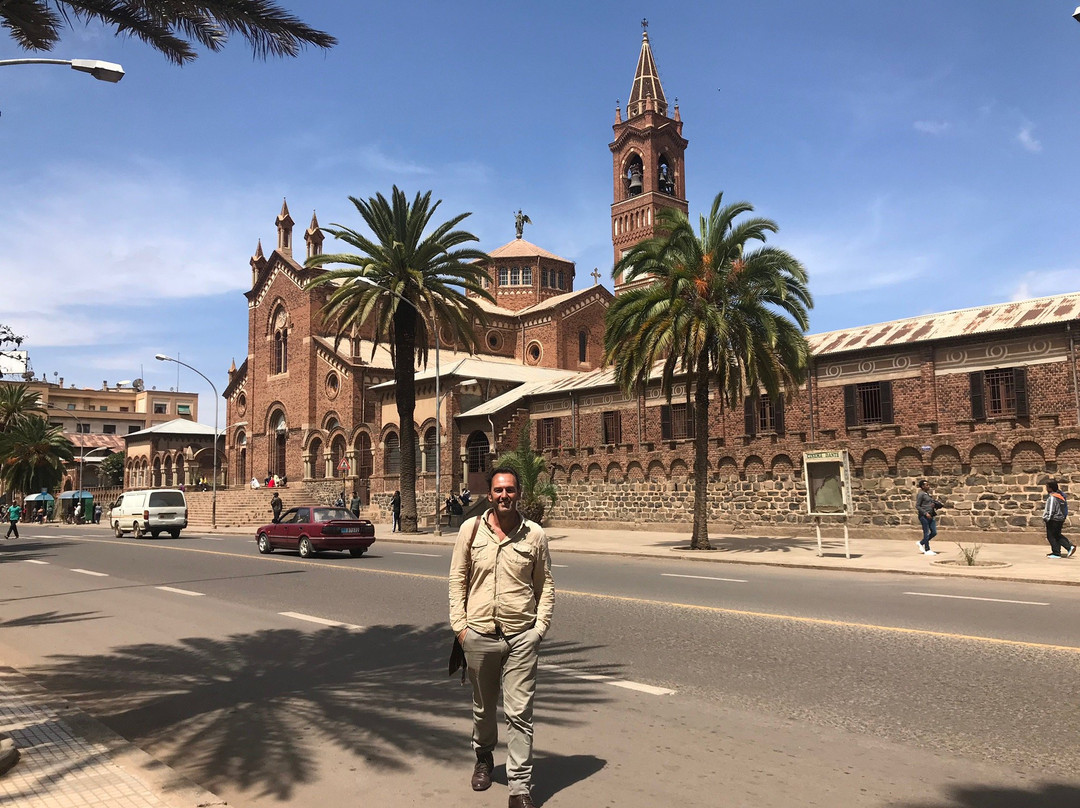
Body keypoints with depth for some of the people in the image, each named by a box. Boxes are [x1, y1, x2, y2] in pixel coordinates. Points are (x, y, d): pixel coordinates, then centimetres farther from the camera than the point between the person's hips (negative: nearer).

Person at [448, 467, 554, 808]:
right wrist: (459, 624, -1)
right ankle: (483, 758, 46)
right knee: (483, 707, 19)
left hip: (522, 637, -1)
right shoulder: (471, 529, -1)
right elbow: (457, 579, 5)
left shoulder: (534, 535, -2)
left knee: (520, 714, -1)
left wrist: (540, 627, -1)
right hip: (479, 635, 1)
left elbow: (545, 585, 6)